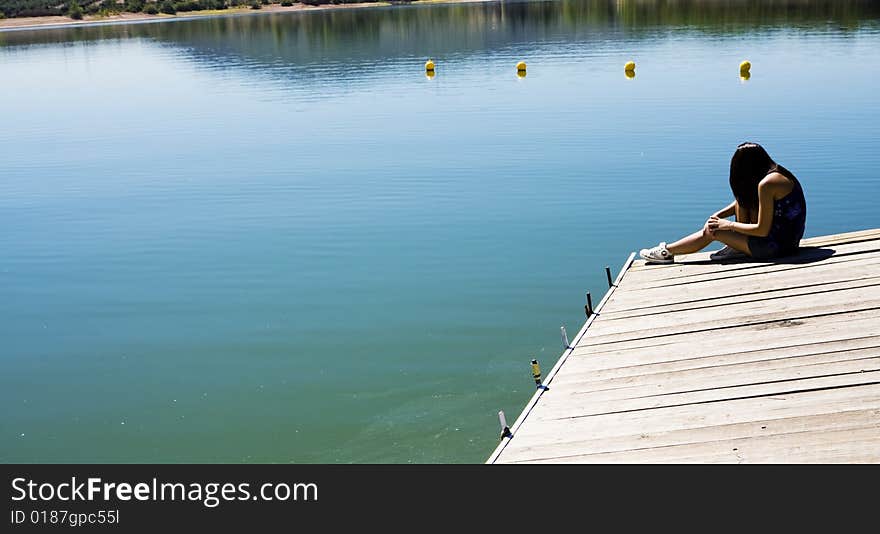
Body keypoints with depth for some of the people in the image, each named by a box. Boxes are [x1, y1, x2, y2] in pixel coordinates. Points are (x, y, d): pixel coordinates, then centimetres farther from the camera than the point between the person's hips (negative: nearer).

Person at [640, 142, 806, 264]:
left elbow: (762, 230, -21)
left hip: (777, 244, -9)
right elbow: (742, 200, 19)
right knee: (742, 197, 14)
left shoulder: (766, 184, -22)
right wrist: (718, 215, 6)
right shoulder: (777, 172, 8)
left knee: (711, 231, 1)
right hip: (789, 237, 9)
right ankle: (738, 246, 15)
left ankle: (667, 252, 17)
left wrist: (729, 225, -8)